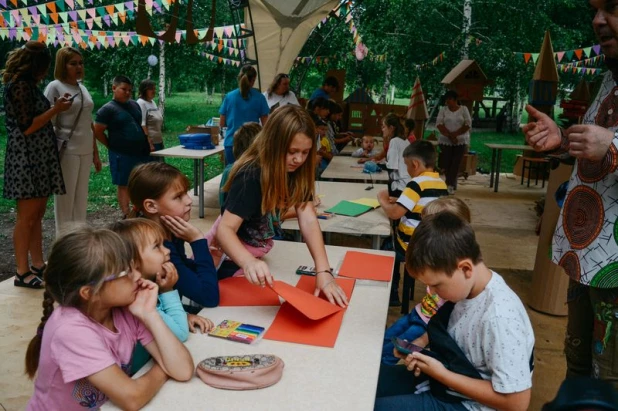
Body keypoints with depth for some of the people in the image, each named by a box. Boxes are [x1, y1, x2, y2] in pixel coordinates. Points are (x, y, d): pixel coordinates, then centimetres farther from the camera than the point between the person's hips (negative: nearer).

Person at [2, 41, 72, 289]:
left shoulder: (27, 85, 17)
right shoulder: (20, 86, -12)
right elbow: (27, 127, -18)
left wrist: (55, 109, 16)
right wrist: (55, 110, -12)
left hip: (38, 157, 10)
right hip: (27, 158, -10)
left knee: (37, 215, 12)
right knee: (27, 217, -5)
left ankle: (38, 264, 19)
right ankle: (22, 272, 2)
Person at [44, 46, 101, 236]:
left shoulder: (82, 88, 14)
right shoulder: (54, 87, -5)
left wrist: (95, 153, 18)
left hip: (85, 151, 7)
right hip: (67, 151, -6)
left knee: (81, 200, 11)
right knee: (65, 200, -1)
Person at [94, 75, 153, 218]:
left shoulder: (134, 105, 12)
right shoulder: (107, 109, -8)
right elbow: (97, 132, -8)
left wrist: (148, 143, 12)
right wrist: (113, 146, -4)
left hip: (141, 152, 7)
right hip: (122, 155, -6)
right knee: (123, 185, 3)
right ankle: (127, 215, 10)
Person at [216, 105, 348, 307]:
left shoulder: (296, 172, -11)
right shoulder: (250, 177, -29)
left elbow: (308, 220, -19)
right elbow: (225, 229, -37)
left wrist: (323, 270, -32)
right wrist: (249, 263, -57)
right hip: (233, 259, -6)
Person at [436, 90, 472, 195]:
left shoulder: (464, 109, 2)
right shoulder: (443, 109, 5)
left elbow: (468, 125, -5)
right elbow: (439, 124, -5)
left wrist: (454, 134, -14)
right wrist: (449, 135, -16)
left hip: (460, 141, -1)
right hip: (445, 141, 1)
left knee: (456, 163, -7)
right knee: (446, 163, -2)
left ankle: (450, 185, -2)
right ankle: (452, 184, 13)